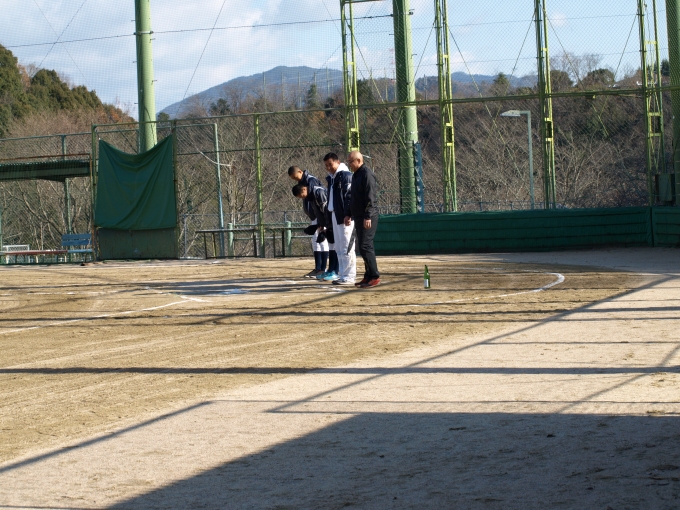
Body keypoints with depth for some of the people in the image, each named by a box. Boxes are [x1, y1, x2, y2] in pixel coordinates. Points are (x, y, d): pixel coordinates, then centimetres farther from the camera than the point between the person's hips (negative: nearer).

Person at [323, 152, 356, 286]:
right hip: (335, 216, 10)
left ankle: (349, 277, -8)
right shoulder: (332, 178, 19)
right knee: (339, 248, 12)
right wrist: (330, 217, 18)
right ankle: (343, 276, 17)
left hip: (344, 217, -10)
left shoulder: (345, 175, -9)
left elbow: (349, 195, -17)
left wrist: (348, 215, -24)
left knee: (346, 248, -9)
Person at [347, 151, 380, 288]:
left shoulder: (367, 174, -13)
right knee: (362, 246, 10)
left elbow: (370, 197, -20)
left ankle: (374, 277, -10)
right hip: (358, 217, 10)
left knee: (365, 246, -12)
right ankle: (368, 276, 15)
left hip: (367, 218, -10)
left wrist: (368, 217, -24)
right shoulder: (355, 175, 17)